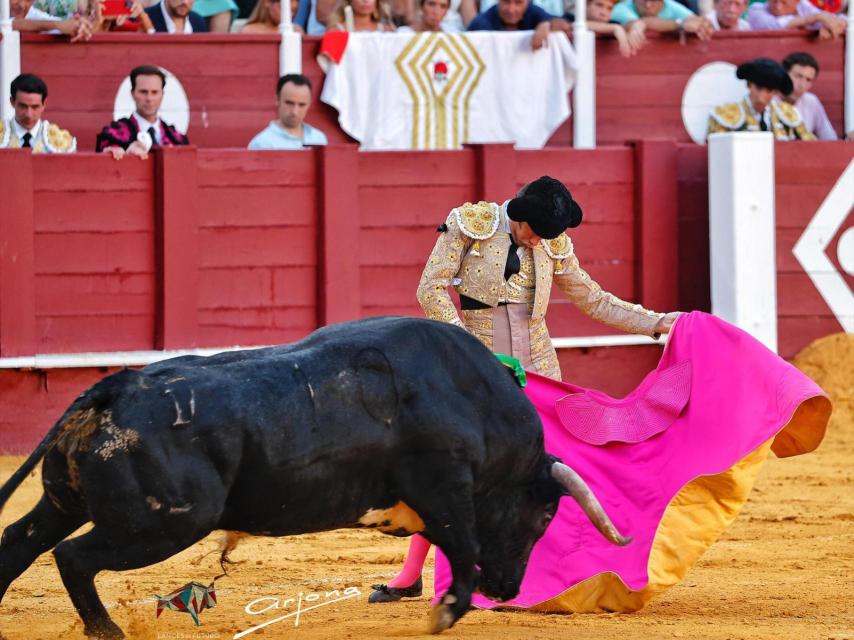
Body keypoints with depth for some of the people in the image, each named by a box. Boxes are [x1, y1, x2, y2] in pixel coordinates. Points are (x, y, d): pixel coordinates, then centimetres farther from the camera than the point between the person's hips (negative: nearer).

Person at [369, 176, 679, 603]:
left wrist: (656, 322, 7)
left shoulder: (553, 246, 6)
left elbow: (595, 301, 15)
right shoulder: (471, 224, -5)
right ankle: (411, 575, 3)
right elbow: (431, 289, -8)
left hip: (537, 366, 3)